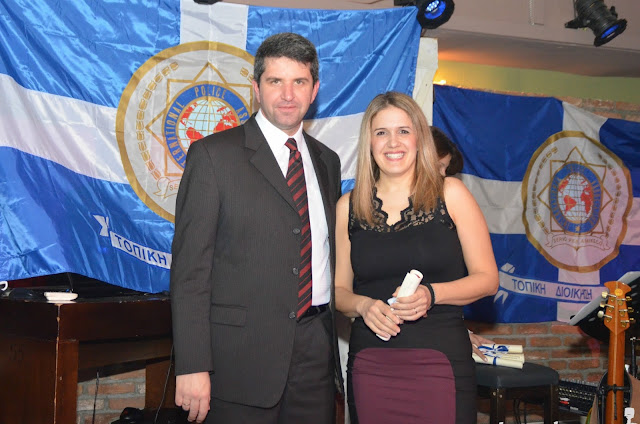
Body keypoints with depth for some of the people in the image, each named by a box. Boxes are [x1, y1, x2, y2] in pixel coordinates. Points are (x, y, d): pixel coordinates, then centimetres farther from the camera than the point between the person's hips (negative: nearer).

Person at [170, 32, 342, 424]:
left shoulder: (327, 161, 13)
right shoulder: (213, 155, -5)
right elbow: (190, 266, -9)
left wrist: (337, 345, 13)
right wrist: (192, 366, -14)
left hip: (316, 350, 5)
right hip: (241, 357, -5)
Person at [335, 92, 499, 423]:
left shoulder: (450, 194, 1)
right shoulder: (348, 207, 7)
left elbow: (487, 278, 1)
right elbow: (340, 289, 12)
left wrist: (431, 294, -15)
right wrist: (363, 305, -10)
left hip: (440, 359, -1)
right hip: (370, 365, 2)